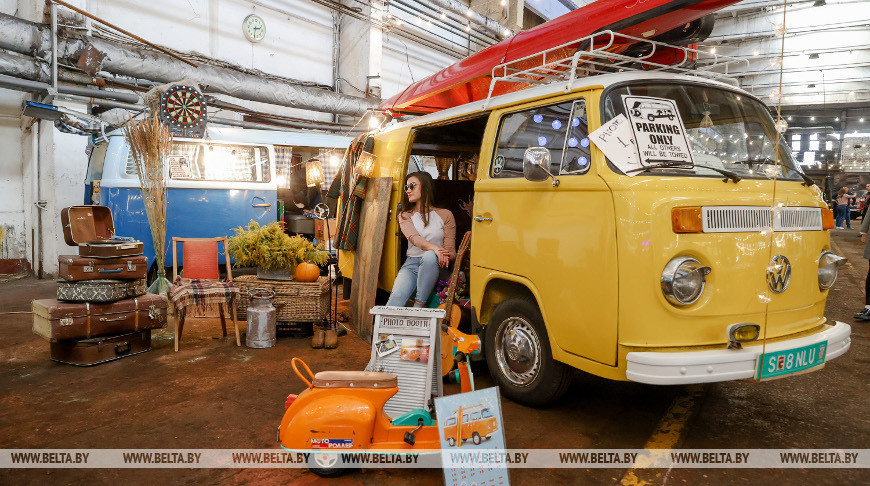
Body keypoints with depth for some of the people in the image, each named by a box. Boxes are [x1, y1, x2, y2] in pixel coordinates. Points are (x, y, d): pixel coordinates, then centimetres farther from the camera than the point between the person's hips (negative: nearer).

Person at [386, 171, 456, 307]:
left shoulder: (445, 215, 8)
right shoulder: (405, 216, 14)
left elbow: (451, 251, 4)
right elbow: (413, 238, -9)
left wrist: (444, 255, -22)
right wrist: (435, 248, -29)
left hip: (434, 266, -1)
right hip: (411, 265, 2)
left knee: (430, 256, -37)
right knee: (397, 297, -28)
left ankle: (419, 306, -29)